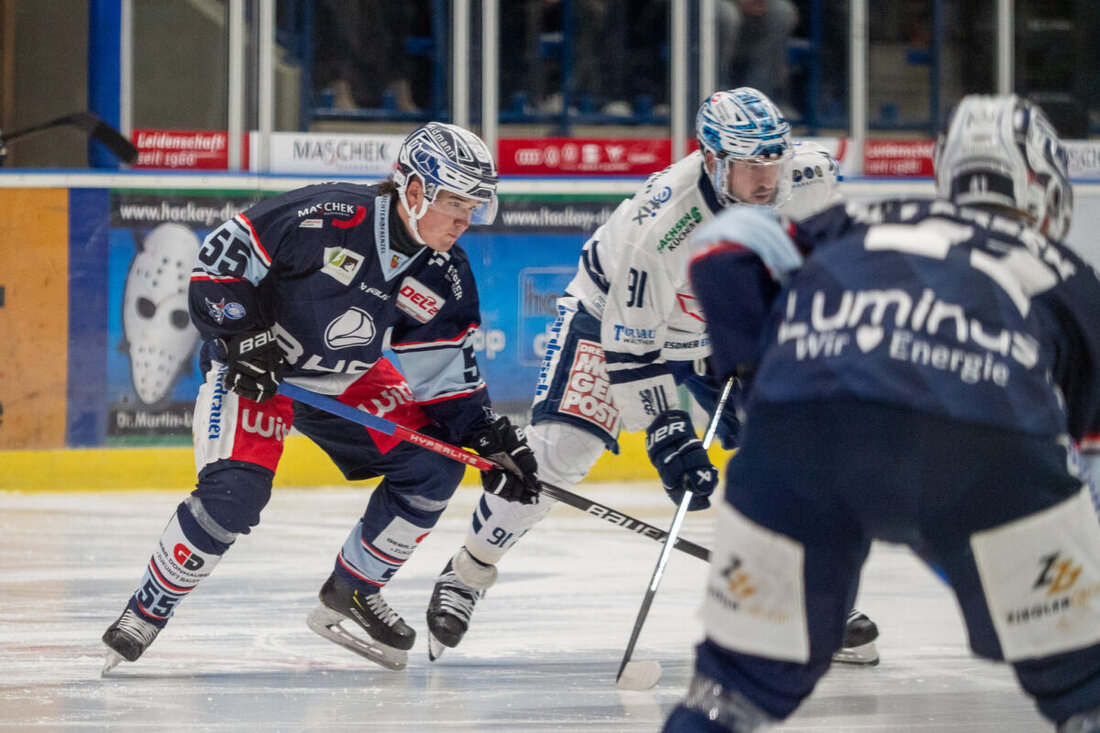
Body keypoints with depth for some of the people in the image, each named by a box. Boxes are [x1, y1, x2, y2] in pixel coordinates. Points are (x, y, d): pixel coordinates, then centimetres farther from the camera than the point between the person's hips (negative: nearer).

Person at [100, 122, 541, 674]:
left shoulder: (446, 280, -10)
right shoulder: (325, 218, -28)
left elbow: (447, 377, -2)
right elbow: (218, 258, -20)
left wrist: (492, 440, -14)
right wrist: (241, 337, -24)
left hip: (348, 379, 6)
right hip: (253, 367, -6)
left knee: (433, 466, -7)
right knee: (234, 492, -25)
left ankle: (349, 597, 8)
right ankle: (146, 613, -6)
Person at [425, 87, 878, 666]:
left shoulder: (803, 180, -23)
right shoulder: (661, 225, -38)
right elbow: (629, 342, -31)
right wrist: (666, 433, -33)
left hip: (717, 334, 5)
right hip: (613, 313, -5)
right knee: (556, 450, -18)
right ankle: (465, 575, 0)